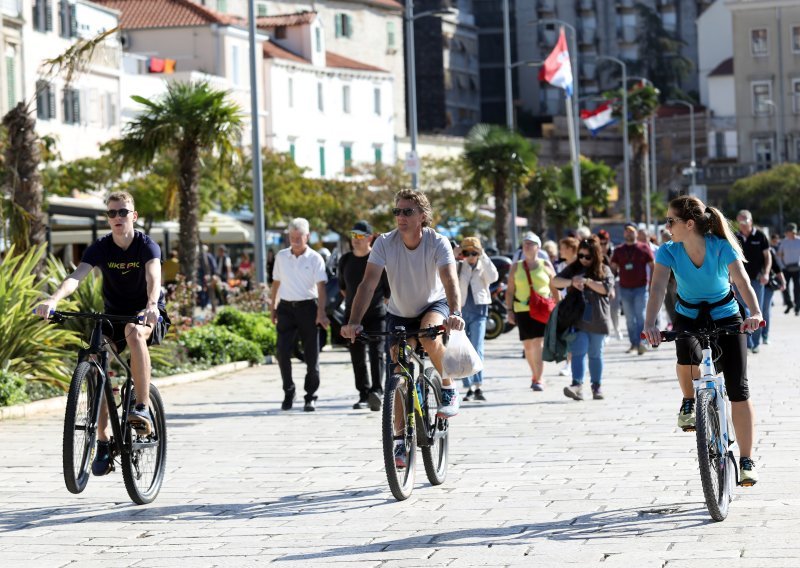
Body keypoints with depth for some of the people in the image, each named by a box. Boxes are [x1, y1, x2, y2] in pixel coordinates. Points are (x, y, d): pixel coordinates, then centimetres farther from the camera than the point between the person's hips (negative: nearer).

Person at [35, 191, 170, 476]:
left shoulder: (147, 245, -15)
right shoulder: (100, 247, -9)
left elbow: (154, 276, -35)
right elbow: (76, 276, -25)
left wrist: (152, 305, -56)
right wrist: (53, 300, -45)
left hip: (146, 314, -3)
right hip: (113, 314, 3)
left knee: (133, 331, -38)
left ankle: (143, 408, -35)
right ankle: (103, 443, -10)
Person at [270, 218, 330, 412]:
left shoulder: (315, 258, -3)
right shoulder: (281, 257, 7)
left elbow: (321, 286, -9)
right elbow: (276, 284, 15)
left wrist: (321, 313, -18)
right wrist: (273, 308, 11)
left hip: (308, 307, -2)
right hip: (286, 307, 2)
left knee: (311, 355, 2)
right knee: (283, 352, -8)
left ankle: (311, 396, 12)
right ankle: (288, 392, 8)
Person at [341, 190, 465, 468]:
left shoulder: (438, 243, -25)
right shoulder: (384, 243, -21)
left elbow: (450, 281, -38)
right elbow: (368, 284, -28)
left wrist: (455, 314, -57)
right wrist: (354, 322, -41)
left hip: (434, 306, -2)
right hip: (399, 313, 2)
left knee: (430, 337, -36)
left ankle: (448, 388, -10)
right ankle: (401, 441, 10)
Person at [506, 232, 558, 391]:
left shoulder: (546, 265, 7)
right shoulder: (516, 267, 11)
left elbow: (555, 289, 10)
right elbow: (510, 290, 11)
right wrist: (509, 310, 3)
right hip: (522, 310, 3)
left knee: (538, 342, -14)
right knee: (527, 345, 3)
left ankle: (538, 379, -14)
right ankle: (535, 375, 23)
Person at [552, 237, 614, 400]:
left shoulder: (604, 270, 6)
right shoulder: (573, 269, 10)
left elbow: (606, 288, -9)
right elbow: (555, 281, -1)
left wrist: (587, 281, -16)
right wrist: (572, 282, -18)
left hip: (597, 320, 0)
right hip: (577, 319, 0)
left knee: (595, 355, 10)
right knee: (578, 353, -12)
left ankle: (596, 387, 20)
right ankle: (577, 385, -23)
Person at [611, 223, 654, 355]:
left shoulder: (644, 248, 3)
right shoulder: (618, 250, 9)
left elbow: (652, 267, 3)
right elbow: (613, 268, 9)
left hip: (641, 288, -3)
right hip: (625, 289, 3)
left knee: (640, 316, -9)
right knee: (629, 318, 7)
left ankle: (641, 343, -12)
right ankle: (633, 343, 13)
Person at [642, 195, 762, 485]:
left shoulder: (722, 248, -22)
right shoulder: (669, 252, -17)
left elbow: (743, 282, -34)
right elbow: (658, 288, -29)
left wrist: (755, 313, -53)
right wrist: (649, 324, -47)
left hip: (725, 317, -1)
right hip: (688, 317, 1)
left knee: (738, 389, -9)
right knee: (689, 355, -34)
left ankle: (747, 461, -1)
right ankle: (689, 402, -2)